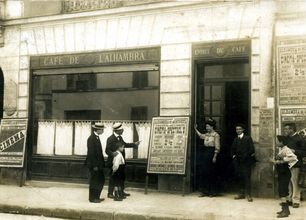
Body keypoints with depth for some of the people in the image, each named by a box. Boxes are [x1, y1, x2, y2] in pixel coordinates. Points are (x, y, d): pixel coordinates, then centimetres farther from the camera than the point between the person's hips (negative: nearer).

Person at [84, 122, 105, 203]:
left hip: (98, 164, 10)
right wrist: (94, 165, -21)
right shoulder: (91, 138, -18)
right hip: (94, 164, -9)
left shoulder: (96, 137, 11)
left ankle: (96, 197, 25)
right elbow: (91, 153, -21)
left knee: (101, 180, 15)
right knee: (94, 181, 1)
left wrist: (102, 163, 14)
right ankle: (92, 198, 13)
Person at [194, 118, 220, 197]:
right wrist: (195, 129, 24)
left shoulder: (216, 135, -9)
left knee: (211, 173, -2)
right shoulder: (206, 134, 12)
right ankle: (205, 191, 13)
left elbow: (217, 147, -12)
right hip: (205, 153, 8)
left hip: (211, 153, -8)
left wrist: (214, 157, -17)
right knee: (204, 172, 6)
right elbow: (200, 135, 33)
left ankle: (213, 192, 8)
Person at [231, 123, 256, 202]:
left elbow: (251, 149, -7)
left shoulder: (248, 138, 0)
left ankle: (248, 194, -4)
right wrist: (234, 156, 5)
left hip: (246, 161, -4)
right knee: (240, 178, 5)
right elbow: (233, 149, 22)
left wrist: (244, 157, -11)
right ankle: (241, 193, 12)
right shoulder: (235, 139, 15)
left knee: (247, 177, -7)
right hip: (238, 161, 5)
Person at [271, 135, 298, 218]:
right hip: (281, 174, 9)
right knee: (283, 192, 14)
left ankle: (285, 211, -4)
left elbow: (294, 157, -33)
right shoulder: (280, 149, 9)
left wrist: (281, 161, -30)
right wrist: (275, 161, 0)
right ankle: (285, 209, 23)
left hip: (285, 174, -9)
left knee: (282, 192, -8)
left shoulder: (286, 149, -17)